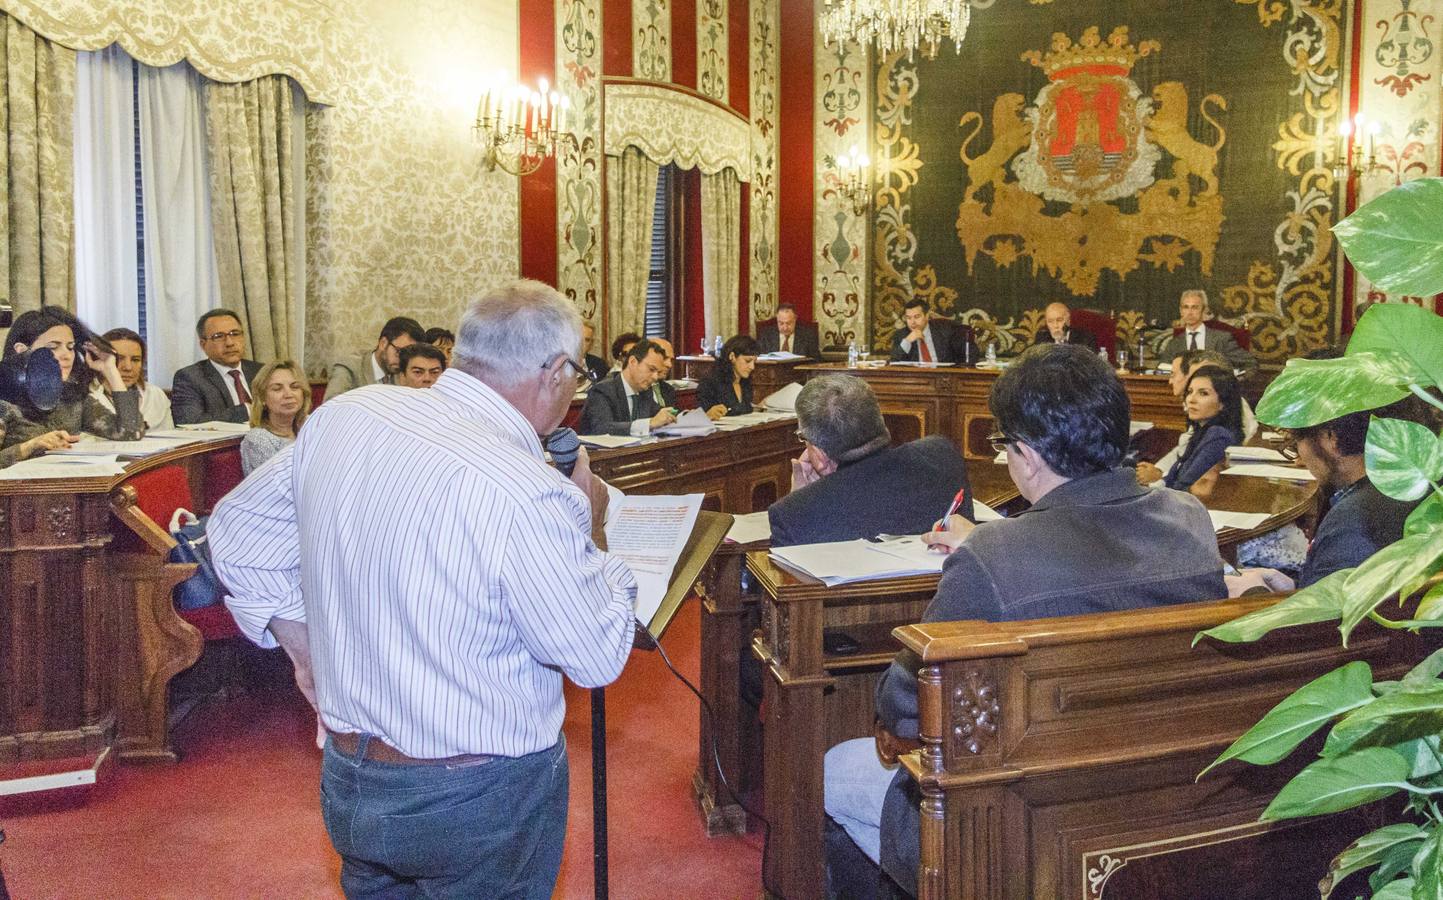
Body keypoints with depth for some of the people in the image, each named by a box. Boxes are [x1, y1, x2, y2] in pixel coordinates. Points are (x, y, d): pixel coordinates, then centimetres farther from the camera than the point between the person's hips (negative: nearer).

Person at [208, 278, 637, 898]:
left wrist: (306, 650, 13)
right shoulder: (526, 494, -28)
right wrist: (585, 528, -4)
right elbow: (599, 659, -17)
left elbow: (237, 533, 9)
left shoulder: (341, 416, -5)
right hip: (482, 805, -6)